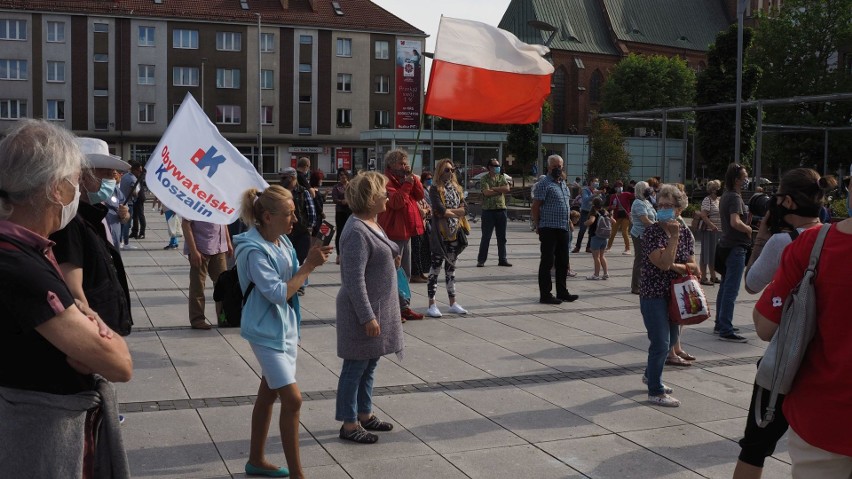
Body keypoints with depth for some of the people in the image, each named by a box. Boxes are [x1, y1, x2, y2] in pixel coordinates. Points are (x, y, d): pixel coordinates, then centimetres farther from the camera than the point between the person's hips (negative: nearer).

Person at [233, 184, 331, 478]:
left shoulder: (283, 241, 2)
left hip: (286, 327, 8)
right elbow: (278, 293, -24)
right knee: (292, 399, -9)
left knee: (268, 394, 17)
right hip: (267, 332, -8)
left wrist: (311, 263, -9)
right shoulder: (254, 250, -21)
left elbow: (293, 283, 9)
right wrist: (308, 266, -22)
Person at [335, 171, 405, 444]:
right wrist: (367, 317, -25)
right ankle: (349, 425, 12)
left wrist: (393, 254, 7)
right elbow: (354, 279, -25)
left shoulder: (371, 224, 8)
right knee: (356, 367, 2)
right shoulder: (357, 231, -22)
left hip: (378, 306, 10)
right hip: (363, 309, -10)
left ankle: (364, 414, 32)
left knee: (370, 364, 19)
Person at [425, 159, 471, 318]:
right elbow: (439, 210, -18)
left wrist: (448, 211, -14)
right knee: (436, 267, -3)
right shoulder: (435, 189, -7)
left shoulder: (457, 188, 12)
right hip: (440, 232, -6)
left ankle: (453, 303, 20)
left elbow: (464, 208, 2)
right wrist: (457, 213, -7)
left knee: (451, 267, 13)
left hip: (455, 232, 6)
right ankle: (432, 305, 0)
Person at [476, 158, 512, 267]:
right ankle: (481, 260, 6)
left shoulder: (502, 177, 12)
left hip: (501, 210, 4)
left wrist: (493, 188, -10)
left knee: (502, 237, 9)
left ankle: (502, 259, 16)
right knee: (486, 237, 0)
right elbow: (486, 192, -17)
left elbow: (507, 189, -6)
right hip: (488, 210, -4)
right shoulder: (484, 179, -2)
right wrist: (500, 190, -7)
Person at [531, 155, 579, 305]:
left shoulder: (563, 183, 16)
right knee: (547, 262, -2)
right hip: (549, 229, -8)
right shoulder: (544, 183, -9)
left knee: (563, 262, 13)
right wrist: (538, 226, -13)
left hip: (563, 229, 8)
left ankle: (562, 292, 23)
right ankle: (545, 295, 4)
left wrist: (568, 223, 18)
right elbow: (535, 207, -11)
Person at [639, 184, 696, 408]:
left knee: (671, 339, 19)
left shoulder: (685, 232, 3)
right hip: (654, 294, -6)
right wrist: (673, 237, -23)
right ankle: (655, 392, 6)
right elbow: (663, 263, -24)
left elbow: (692, 266, 3)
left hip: (675, 293, 7)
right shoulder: (652, 232, -14)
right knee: (661, 342, -6)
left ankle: (651, 375, 42)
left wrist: (675, 266, -15)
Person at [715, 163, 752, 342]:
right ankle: (726, 330, -8)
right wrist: (750, 230, -13)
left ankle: (720, 324, 24)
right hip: (736, 247, -10)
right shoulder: (735, 198, -16)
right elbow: (735, 222, -29)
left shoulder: (725, 196, 14)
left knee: (725, 286, 16)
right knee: (731, 290, -9)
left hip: (726, 245, 10)